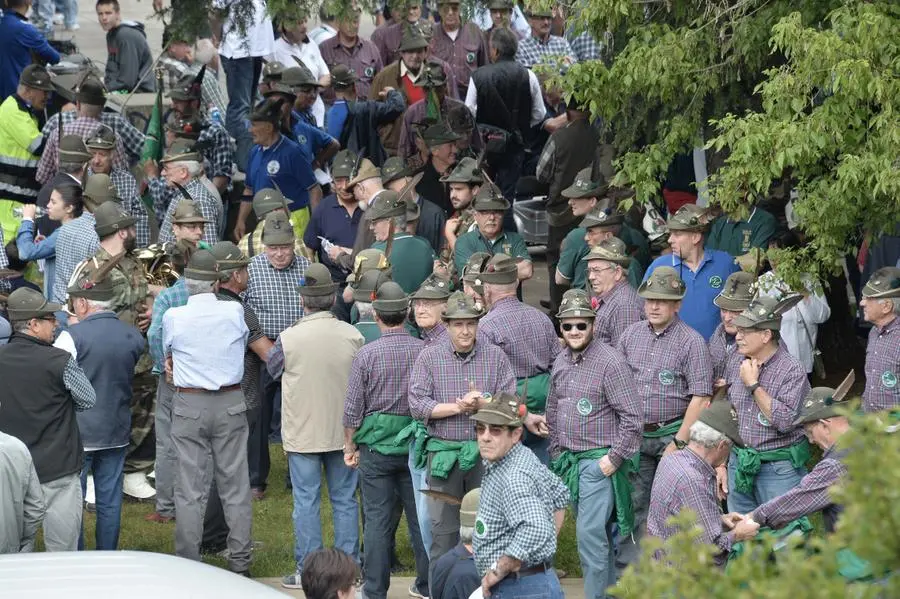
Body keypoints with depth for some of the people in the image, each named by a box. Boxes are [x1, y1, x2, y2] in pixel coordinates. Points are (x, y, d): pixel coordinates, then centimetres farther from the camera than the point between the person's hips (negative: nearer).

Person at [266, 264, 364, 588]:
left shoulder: (289, 338, -16)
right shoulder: (352, 336, -9)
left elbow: (273, 368, 3)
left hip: (303, 433, -3)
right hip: (343, 429, 3)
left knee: (306, 501, 4)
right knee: (345, 500, 12)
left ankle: (307, 570, 6)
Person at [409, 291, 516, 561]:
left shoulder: (496, 356, 5)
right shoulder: (429, 358, 2)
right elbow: (418, 405, -5)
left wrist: (481, 404, -18)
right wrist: (459, 407, -13)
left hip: (485, 451, 1)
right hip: (444, 454, -1)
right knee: (444, 528, 1)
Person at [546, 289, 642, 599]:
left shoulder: (610, 361, -13)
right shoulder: (561, 362, 10)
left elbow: (632, 417, -15)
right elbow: (553, 411, 22)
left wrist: (614, 458, -15)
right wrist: (557, 453, 16)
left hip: (598, 460, -7)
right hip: (569, 461, 8)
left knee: (590, 534, -12)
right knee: (594, 534, 14)